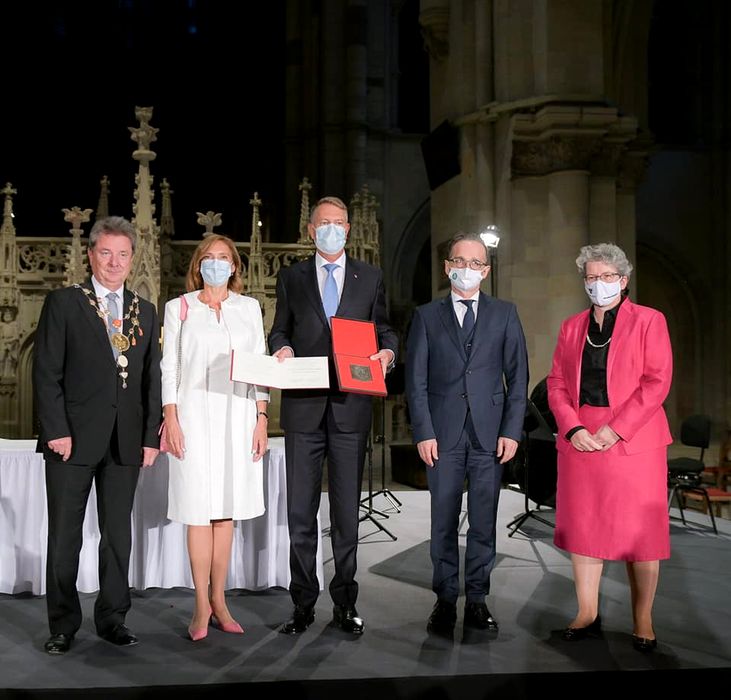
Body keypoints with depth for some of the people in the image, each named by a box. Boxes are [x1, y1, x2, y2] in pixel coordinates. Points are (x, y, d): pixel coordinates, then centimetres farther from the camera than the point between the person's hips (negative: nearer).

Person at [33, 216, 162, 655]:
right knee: (64, 536, 5)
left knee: (118, 533, 10)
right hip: (73, 437, -3)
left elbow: (153, 378, 10)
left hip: (126, 440, 3)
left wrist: (151, 435, 3)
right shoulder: (63, 304, 1)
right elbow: (46, 372, -3)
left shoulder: (145, 312, 12)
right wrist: (56, 430, -11)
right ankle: (63, 625, 16)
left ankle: (112, 618, 21)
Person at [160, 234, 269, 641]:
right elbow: (169, 367, 5)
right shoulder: (180, 308, 9)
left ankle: (219, 600, 10)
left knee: (227, 510, 3)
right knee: (199, 510, -3)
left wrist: (262, 418, 2)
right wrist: (171, 419, -5)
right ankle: (203, 606, 3)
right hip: (195, 414, -1)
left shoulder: (249, 308, 12)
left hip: (238, 415, 2)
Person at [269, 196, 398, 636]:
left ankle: (345, 603, 18)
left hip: (351, 406, 0)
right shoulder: (291, 278, 11)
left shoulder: (370, 277, 11)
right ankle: (303, 604, 14)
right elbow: (279, 331, 14)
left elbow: (384, 330, 12)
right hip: (304, 407, 0)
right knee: (301, 512, 3)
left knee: (347, 511, 6)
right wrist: (283, 349, -8)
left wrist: (387, 353, -9)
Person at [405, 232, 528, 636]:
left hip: (489, 433, 1)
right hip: (443, 434, 0)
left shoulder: (504, 314, 9)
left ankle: (477, 599, 16)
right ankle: (445, 599, 15)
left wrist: (511, 431, -2)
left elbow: (517, 375, 6)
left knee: (484, 523, 5)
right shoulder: (427, 316, 7)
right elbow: (416, 379, 4)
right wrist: (423, 432, -5)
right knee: (444, 522, 5)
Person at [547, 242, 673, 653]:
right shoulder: (572, 327, 15)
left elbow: (657, 381, -7)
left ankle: (643, 621, 10)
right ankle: (588, 614, 15)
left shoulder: (648, 321, 1)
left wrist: (616, 429, -15)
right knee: (583, 525, 5)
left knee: (640, 528, 0)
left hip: (634, 438, -4)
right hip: (580, 439, 4)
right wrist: (573, 428, -6)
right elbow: (557, 383, 10)